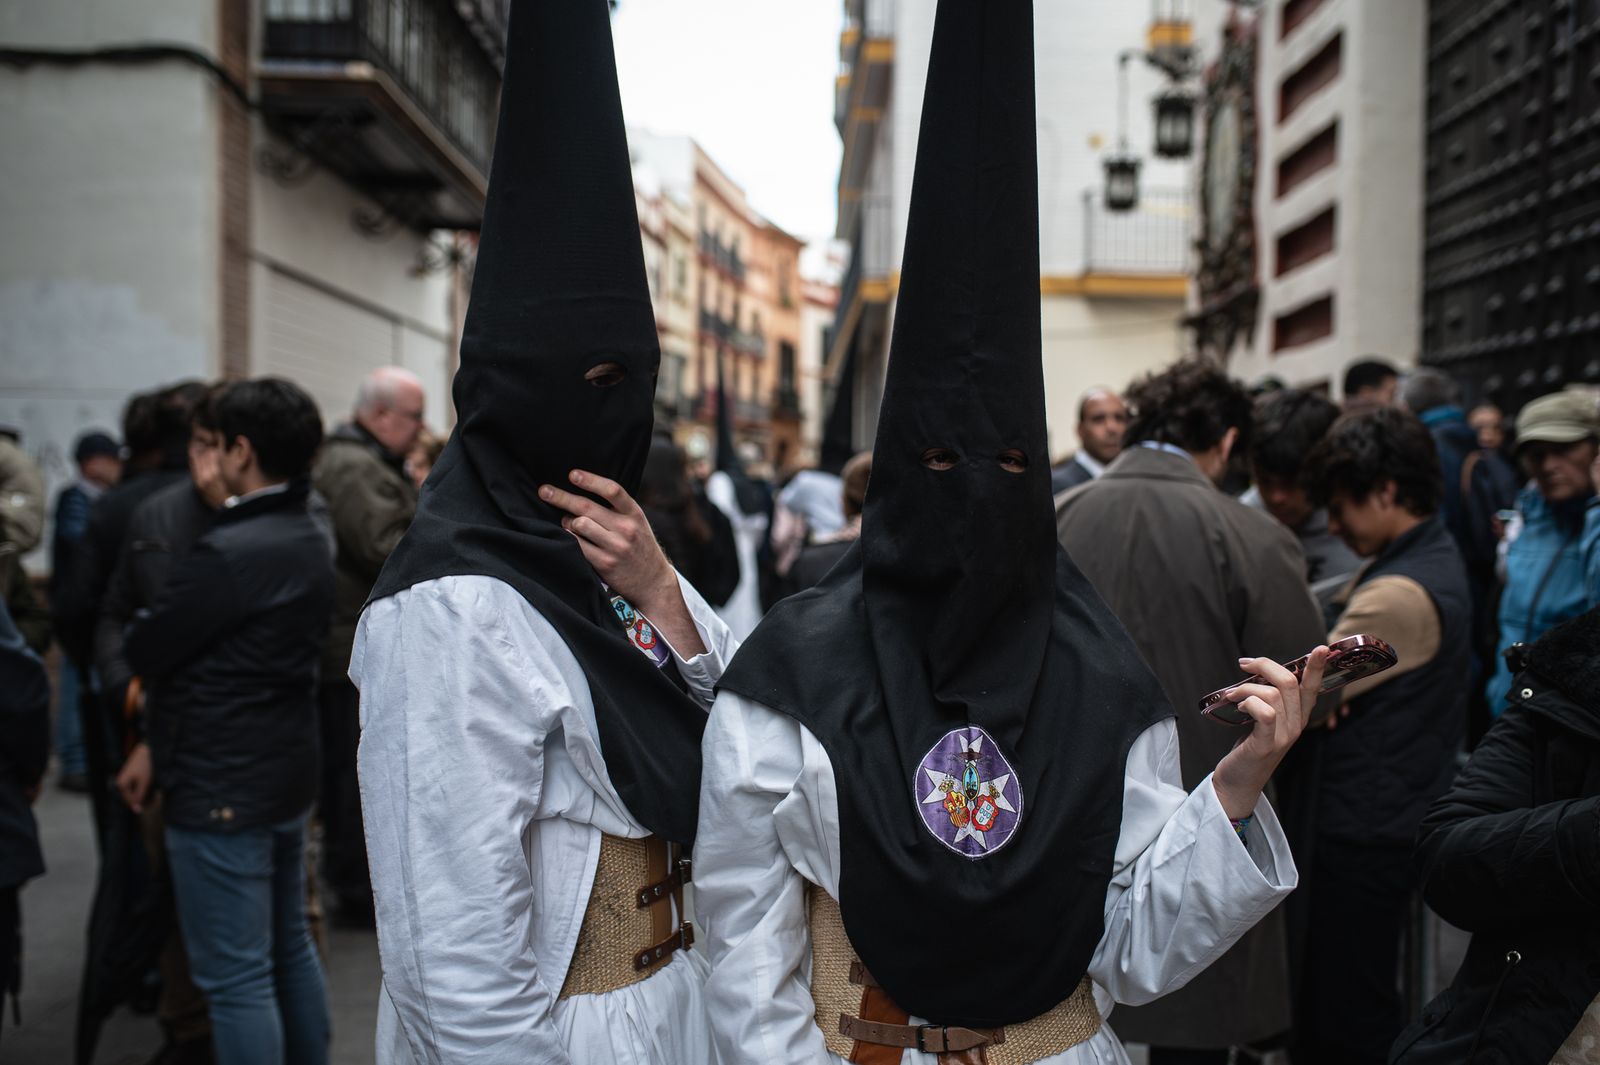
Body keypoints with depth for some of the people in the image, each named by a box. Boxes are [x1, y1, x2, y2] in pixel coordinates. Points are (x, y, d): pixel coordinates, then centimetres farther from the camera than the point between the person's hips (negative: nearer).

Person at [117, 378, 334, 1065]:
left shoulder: (228, 553, -23)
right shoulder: (310, 541, 6)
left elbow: (144, 652, -15)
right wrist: (161, 749, 9)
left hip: (222, 794, -9)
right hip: (286, 776, 9)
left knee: (235, 977, 1)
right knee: (290, 950, 21)